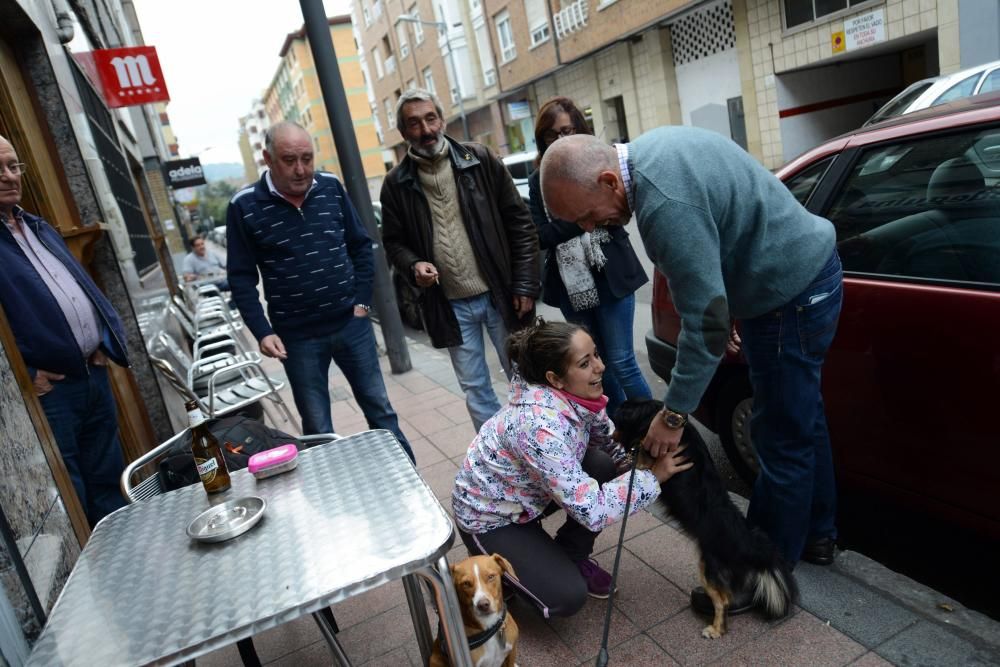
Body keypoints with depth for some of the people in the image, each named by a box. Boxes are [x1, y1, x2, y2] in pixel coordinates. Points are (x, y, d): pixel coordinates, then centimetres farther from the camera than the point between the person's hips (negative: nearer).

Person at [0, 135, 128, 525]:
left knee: (110, 483, 17)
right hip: (48, 390, -7)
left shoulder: (39, 228, 16)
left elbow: (85, 287, 20)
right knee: (69, 499, 3)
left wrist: (106, 341, 7)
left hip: (94, 374, 7)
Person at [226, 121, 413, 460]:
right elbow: (242, 278, -4)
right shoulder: (244, 206, -7)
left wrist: (362, 302, -1)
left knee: (380, 409, 15)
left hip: (351, 323, 3)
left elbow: (361, 246, 7)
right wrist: (262, 331, -13)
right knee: (318, 428, 10)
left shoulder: (331, 187, 0)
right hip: (297, 336, -2)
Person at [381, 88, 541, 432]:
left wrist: (525, 285, -7)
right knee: (474, 387, 12)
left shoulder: (480, 160, -3)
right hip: (450, 305, 1)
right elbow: (393, 241, 11)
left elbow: (520, 223, -2)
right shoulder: (396, 183, 1)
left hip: (500, 294, -1)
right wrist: (413, 265, -12)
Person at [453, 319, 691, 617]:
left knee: (609, 467, -13)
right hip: (488, 517, -7)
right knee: (567, 596, -16)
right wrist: (653, 476, -26)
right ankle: (489, 555, 10)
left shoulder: (576, 396, -16)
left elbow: (612, 441, 0)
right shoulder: (539, 426, -39)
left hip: (528, 494, 7)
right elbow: (591, 511, -35)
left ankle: (571, 556, 8)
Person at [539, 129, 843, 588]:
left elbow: (705, 323, -28)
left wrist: (674, 414, -18)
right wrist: (724, 303, 16)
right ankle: (815, 535, 40)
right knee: (801, 420, 21)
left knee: (783, 439, 1)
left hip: (792, 295, -10)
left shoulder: (666, 207, -32)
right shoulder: (646, 151, 0)